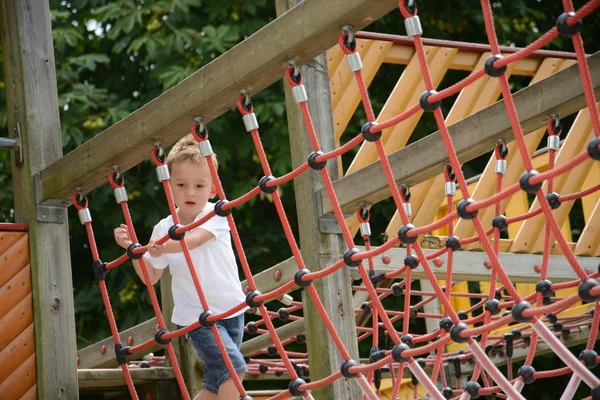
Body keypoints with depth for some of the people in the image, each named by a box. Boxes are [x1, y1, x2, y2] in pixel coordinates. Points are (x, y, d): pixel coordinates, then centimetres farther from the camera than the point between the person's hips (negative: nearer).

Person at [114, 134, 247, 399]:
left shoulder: (216, 215, -8)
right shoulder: (163, 229, -4)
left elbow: (194, 239, -29)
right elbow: (151, 276, 4)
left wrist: (166, 246, -47)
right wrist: (132, 249, -10)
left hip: (231, 309, 2)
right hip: (197, 315, -2)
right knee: (232, 367, -22)